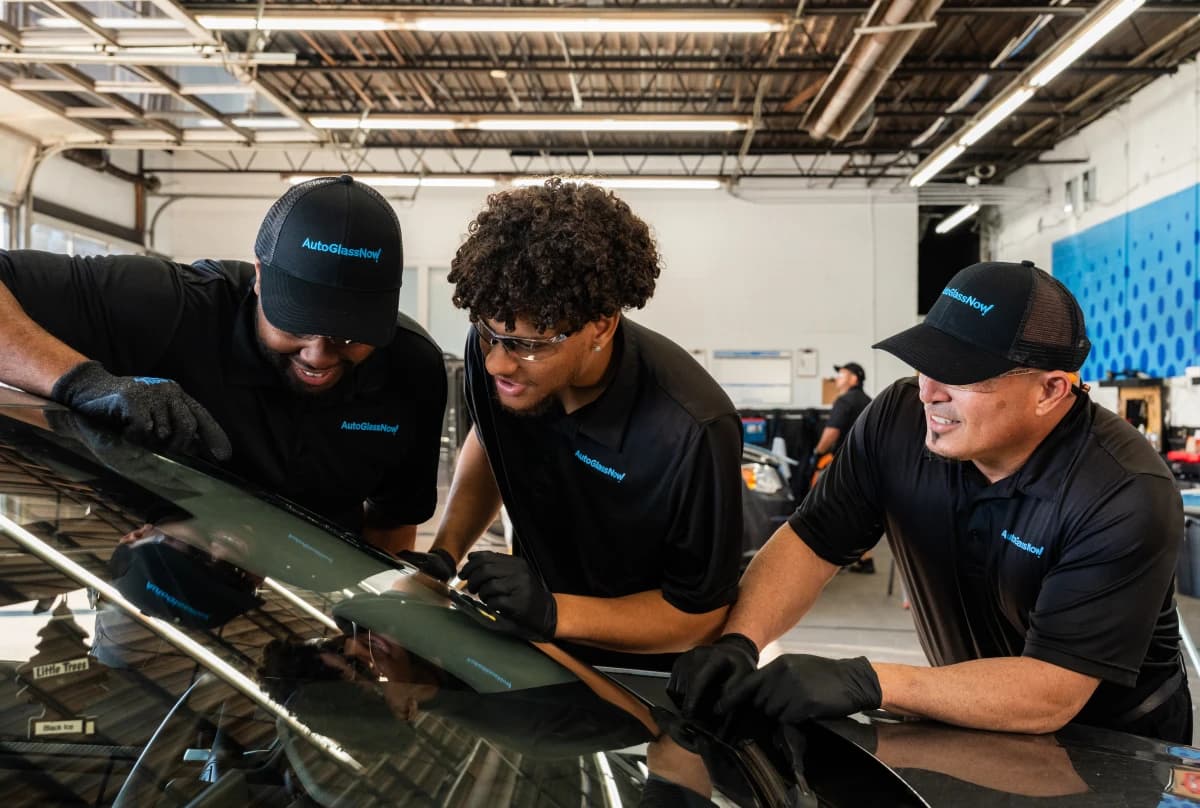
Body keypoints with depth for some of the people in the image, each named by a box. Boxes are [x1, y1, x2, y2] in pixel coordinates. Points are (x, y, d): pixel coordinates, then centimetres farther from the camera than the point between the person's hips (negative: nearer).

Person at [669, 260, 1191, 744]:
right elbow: (812, 541, -8)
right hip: (971, 722, 4)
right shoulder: (901, 418, -14)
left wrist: (866, 683, -38)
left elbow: (1050, 695, -30)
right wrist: (738, 642, -25)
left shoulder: (1127, 499, -26)